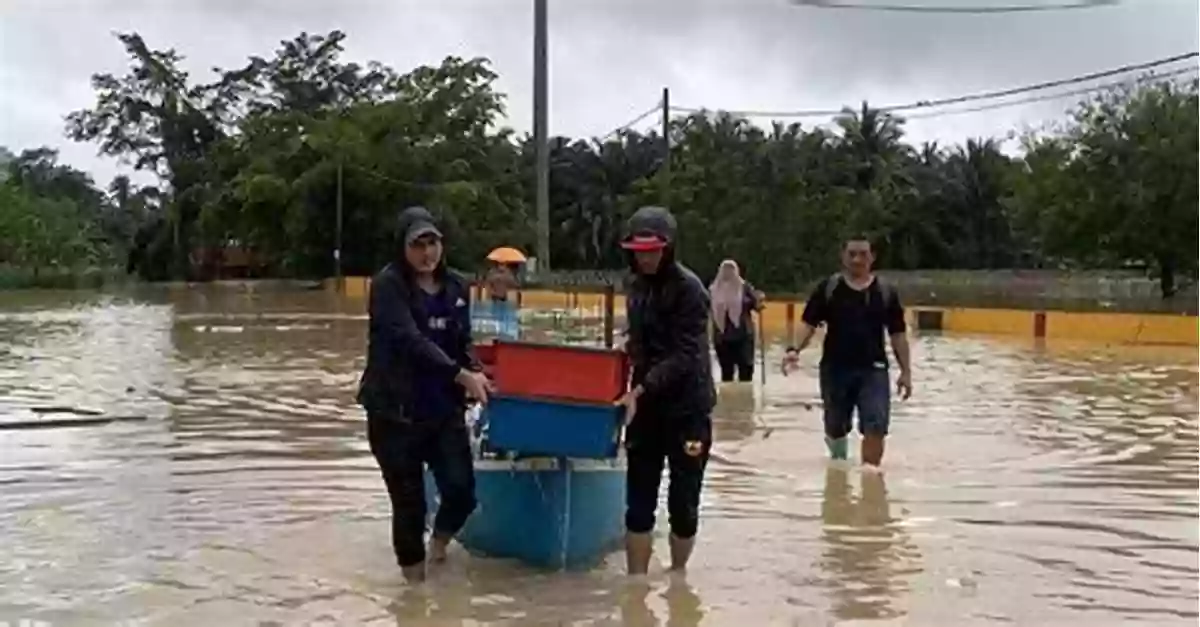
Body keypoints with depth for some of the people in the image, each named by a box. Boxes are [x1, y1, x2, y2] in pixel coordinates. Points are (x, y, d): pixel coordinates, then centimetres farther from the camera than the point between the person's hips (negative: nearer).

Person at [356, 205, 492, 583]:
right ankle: (415, 580, 22)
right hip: (395, 412, -4)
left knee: (461, 491, -5)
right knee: (409, 503, 2)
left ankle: (438, 545, 27)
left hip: (445, 409, 4)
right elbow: (410, 341, -21)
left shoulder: (456, 288, 8)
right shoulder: (388, 285, -10)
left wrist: (476, 371, -9)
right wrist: (461, 375, -26)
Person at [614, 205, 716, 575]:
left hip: (687, 407, -6)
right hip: (646, 404, 6)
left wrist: (640, 389, -29)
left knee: (683, 503, 5)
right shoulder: (638, 286, 9)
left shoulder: (688, 288, -13)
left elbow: (684, 356, -21)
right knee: (638, 503, 4)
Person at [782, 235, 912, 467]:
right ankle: (839, 460, 50)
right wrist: (796, 350, -21)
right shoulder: (828, 288, -1)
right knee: (836, 428, 16)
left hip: (873, 369, 0)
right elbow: (810, 324, -3)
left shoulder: (886, 292, 1)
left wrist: (906, 371, 2)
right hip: (835, 368, 0)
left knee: (875, 428, -12)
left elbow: (897, 335, 5)